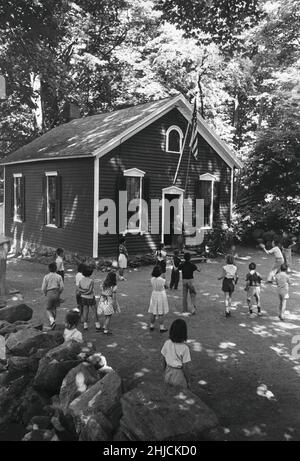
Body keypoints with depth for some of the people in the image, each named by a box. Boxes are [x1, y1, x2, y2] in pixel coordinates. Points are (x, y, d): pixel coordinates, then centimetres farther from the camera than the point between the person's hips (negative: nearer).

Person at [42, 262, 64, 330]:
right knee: (54, 309, 19)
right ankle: (52, 320, 30)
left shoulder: (46, 277, -6)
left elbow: (43, 288, -5)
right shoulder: (59, 276, -2)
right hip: (56, 294, 2)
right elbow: (62, 287, -3)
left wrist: (45, 294, 13)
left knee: (48, 309, 9)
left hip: (49, 294, -2)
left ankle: (52, 321, -12)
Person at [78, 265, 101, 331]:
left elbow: (79, 289, -4)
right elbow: (90, 291, -21)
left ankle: (85, 325, 17)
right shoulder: (91, 281, -20)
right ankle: (97, 326, 8)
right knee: (95, 311, 7)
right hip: (90, 298, -4)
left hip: (83, 297, 4)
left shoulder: (81, 280, -5)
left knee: (85, 311, 13)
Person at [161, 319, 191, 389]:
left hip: (168, 375, 4)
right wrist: (188, 381, -3)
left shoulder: (167, 343, -14)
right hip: (180, 376, -4)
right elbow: (185, 368, -19)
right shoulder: (184, 348, -26)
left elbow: (163, 360, -1)